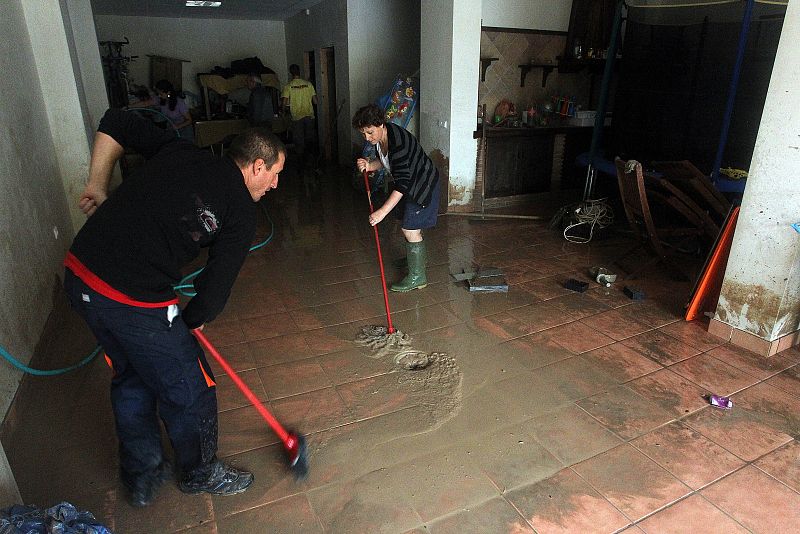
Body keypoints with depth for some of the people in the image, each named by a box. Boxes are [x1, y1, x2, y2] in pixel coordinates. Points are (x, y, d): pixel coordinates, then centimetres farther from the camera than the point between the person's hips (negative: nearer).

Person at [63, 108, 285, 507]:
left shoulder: (179, 152, 9)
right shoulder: (240, 211, -9)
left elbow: (113, 122, 15)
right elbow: (216, 289, -10)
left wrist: (97, 184, 16)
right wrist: (191, 322, 9)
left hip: (79, 274, 8)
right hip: (135, 304, -8)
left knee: (130, 377, 27)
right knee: (189, 390, 14)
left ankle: (141, 478, 46)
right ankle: (201, 474, 40)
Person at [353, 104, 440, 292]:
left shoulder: (398, 144, -35)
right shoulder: (380, 137, -6)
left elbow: (402, 184, -37)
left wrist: (382, 211, -41)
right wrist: (369, 166, -10)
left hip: (422, 184, -10)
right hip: (411, 183, 10)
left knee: (410, 229, -9)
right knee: (410, 224, 23)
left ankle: (417, 277, 2)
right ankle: (419, 257, 46)